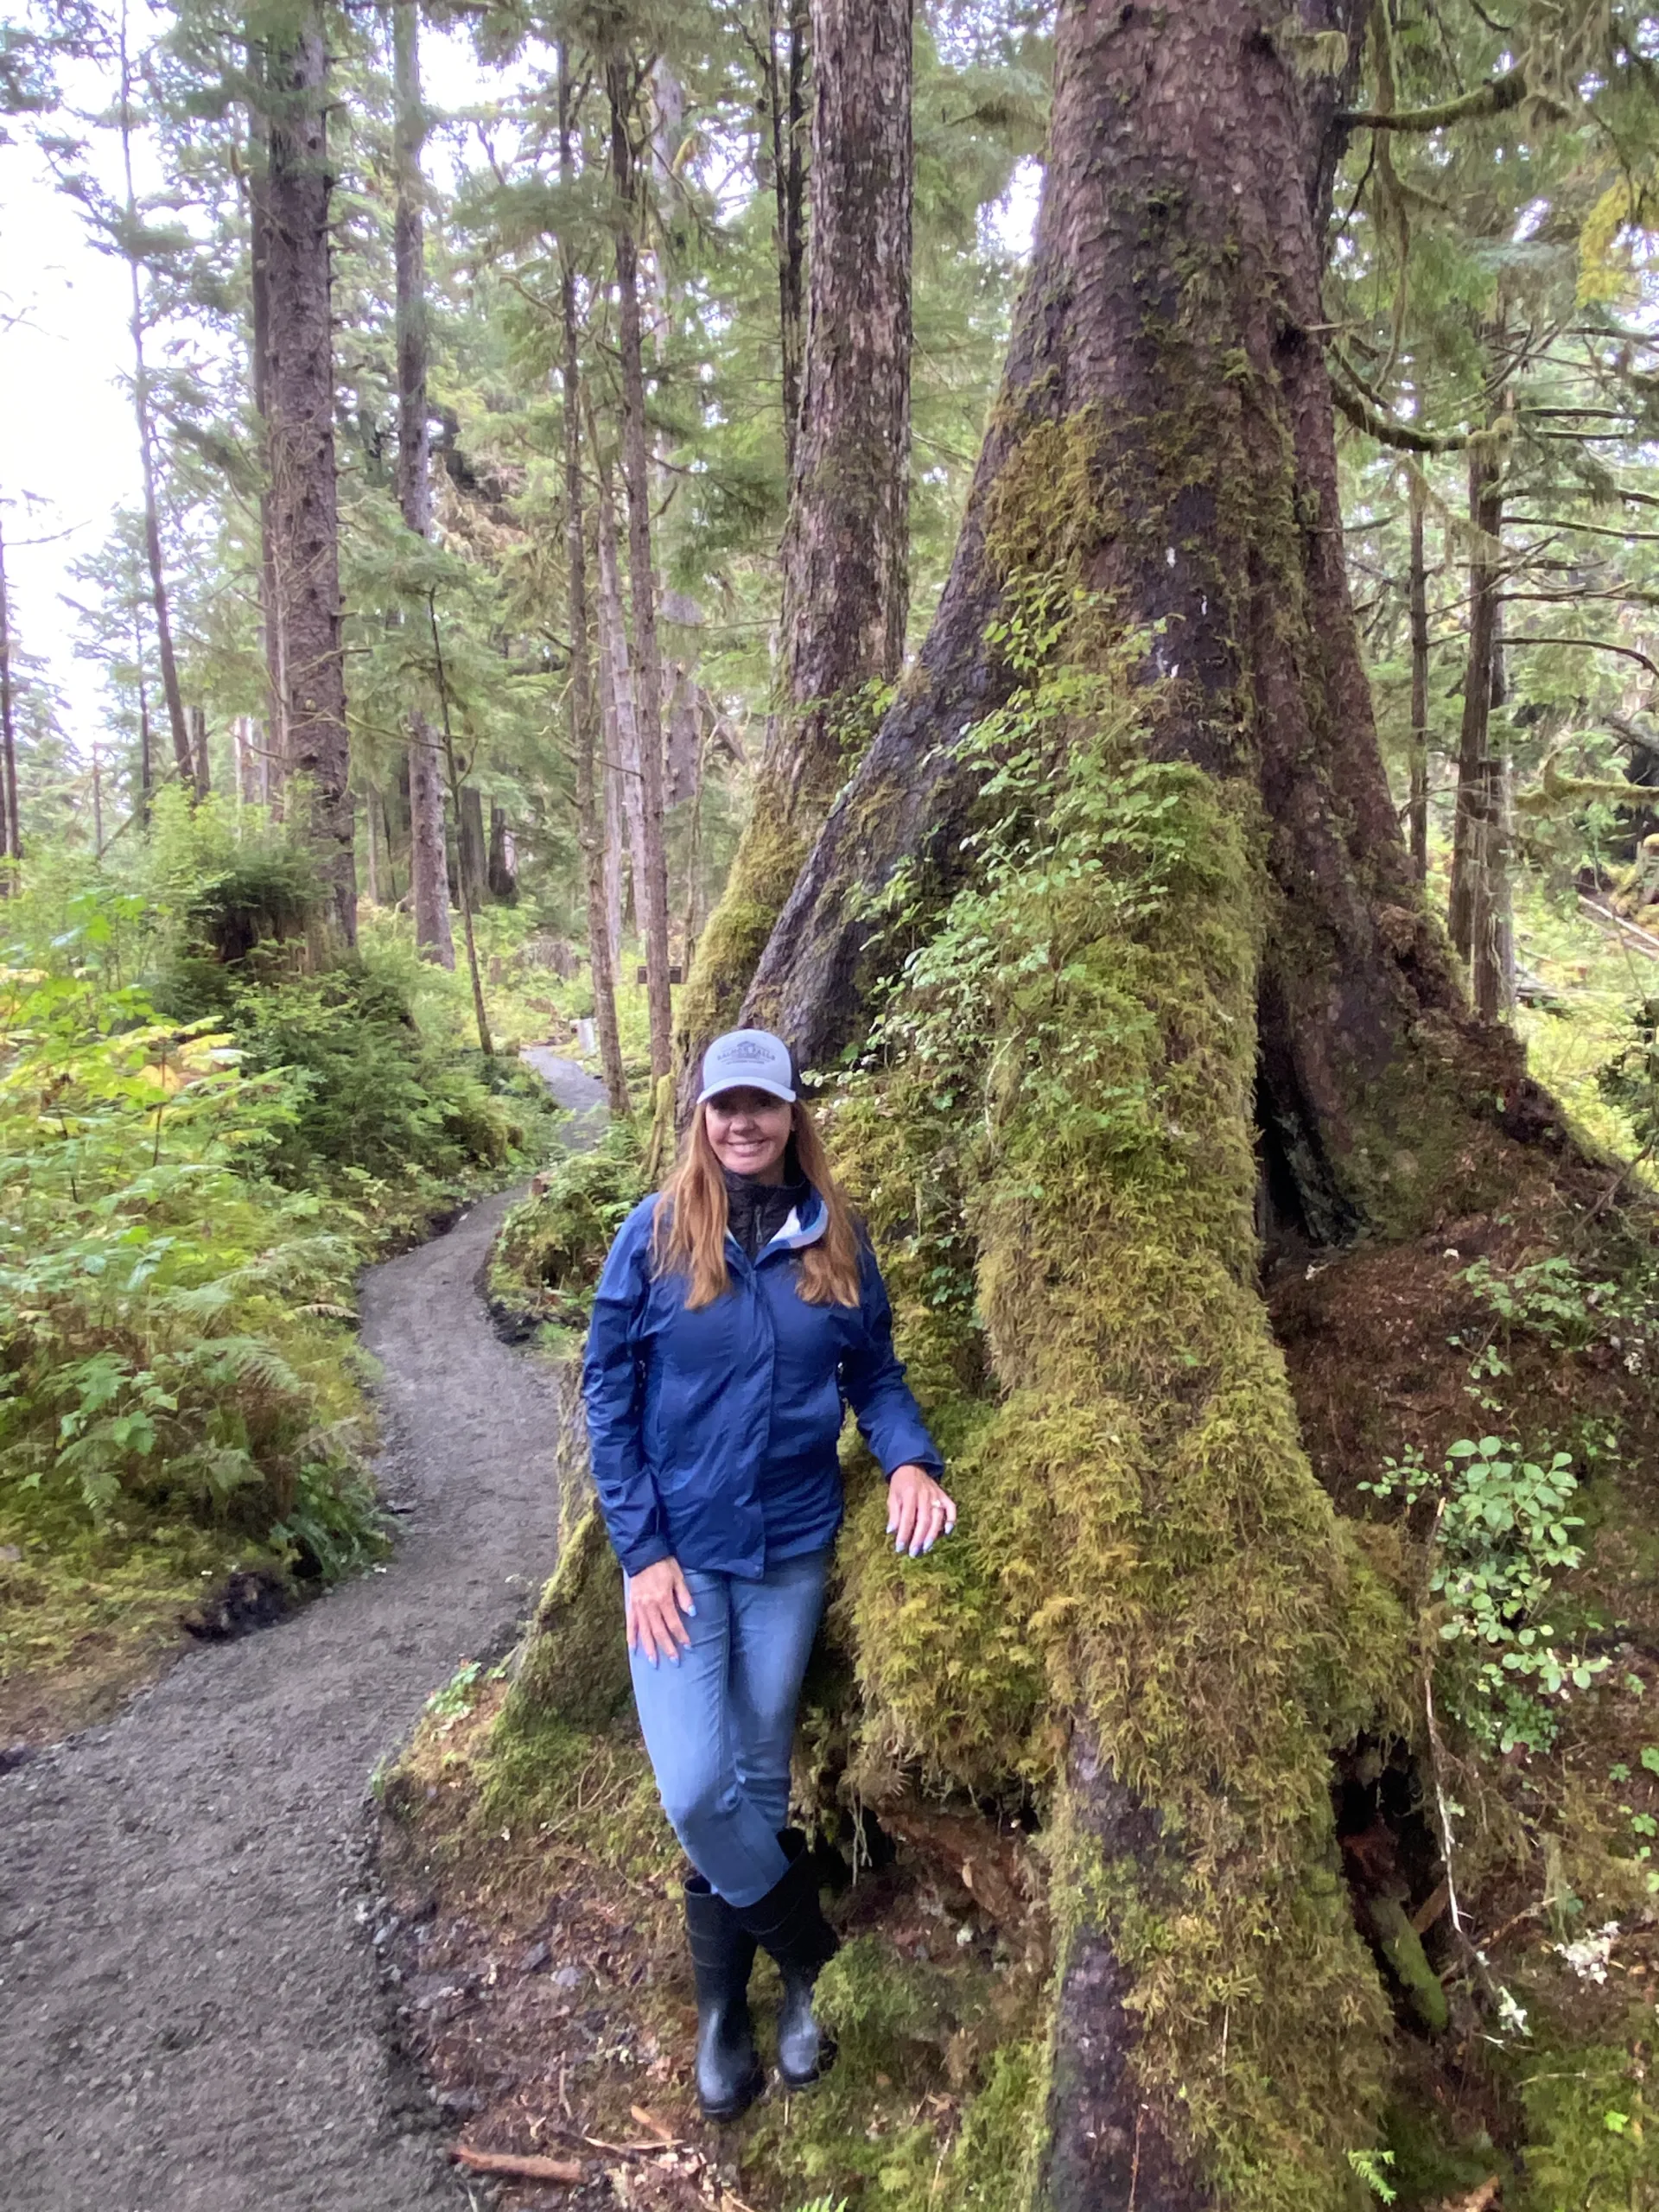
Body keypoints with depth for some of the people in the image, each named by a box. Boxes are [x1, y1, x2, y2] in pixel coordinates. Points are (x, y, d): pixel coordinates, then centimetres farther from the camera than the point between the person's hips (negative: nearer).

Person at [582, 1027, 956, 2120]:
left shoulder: (836, 1238, -3)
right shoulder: (654, 1234, -9)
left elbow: (875, 1373, 5)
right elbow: (608, 1392, -7)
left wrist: (910, 1458, -16)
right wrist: (643, 1549, -11)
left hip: (790, 1552, 2)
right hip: (678, 1553, -2)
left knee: (759, 1786, 14)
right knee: (695, 1791, -8)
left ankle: (724, 2007, 36)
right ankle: (822, 1958, 19)